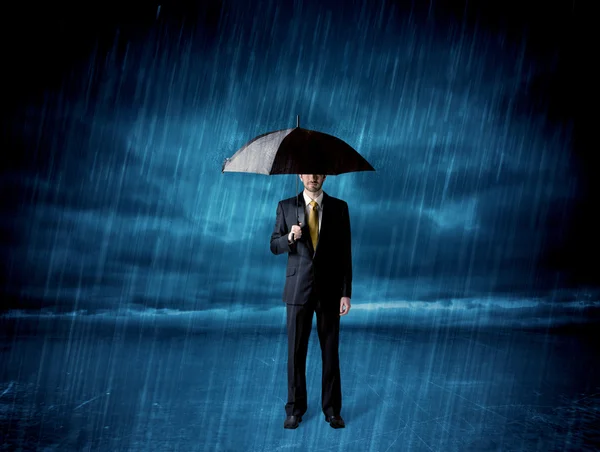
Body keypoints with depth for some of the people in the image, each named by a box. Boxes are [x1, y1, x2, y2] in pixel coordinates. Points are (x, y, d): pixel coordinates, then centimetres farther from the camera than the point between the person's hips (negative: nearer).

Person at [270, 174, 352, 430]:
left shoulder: (339, 207, 2)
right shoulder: (286, 206, 3)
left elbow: (345, 253, 1)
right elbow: (274, 246, 5)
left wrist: (346, 293, -4)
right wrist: (290, 237, -18)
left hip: (329, 290, 0)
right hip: (298, 289, 0)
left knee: (331, 351, 7)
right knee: (296, 351, 6)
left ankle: (332, 409, 21)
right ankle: (295, 409, 20)